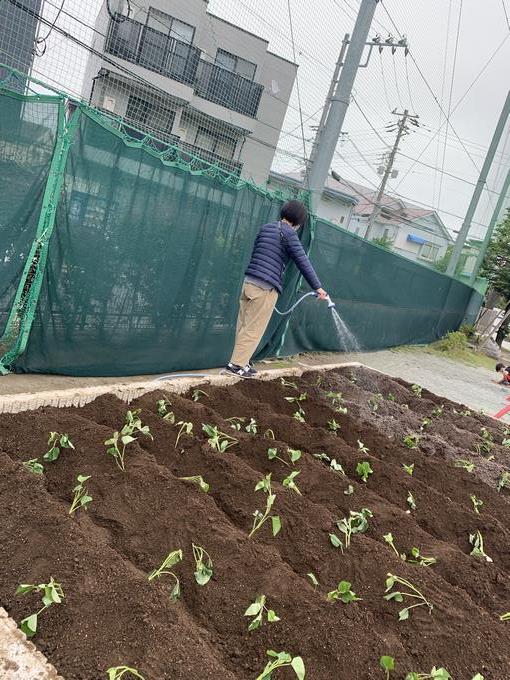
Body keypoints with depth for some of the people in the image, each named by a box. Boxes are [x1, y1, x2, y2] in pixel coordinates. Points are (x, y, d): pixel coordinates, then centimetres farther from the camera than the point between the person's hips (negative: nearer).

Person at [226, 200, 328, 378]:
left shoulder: (265, 228, 18)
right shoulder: (288, 233, -5)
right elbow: (303, 262, -6)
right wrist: (317, 287, -2)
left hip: (248, 282, 7)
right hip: (265, 288, -7)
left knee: (243, 326, 10)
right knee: (254, 329, -1)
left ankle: (240, 362, 15)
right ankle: (236, 364, 1)